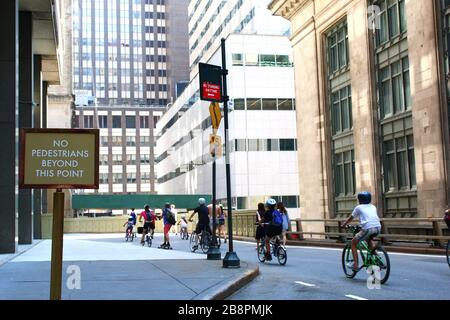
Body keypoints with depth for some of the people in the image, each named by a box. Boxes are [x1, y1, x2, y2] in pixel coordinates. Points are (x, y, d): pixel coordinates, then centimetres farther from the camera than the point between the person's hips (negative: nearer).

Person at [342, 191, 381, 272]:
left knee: (353, 243, 15)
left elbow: (351, 218, 24)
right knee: (369, 238, 39)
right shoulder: (373, 207, 25)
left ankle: (355, 265, 5)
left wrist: (344, 225, 40)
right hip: (378, 228, 5)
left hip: (367, 228, -5)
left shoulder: (358, 207, 14)